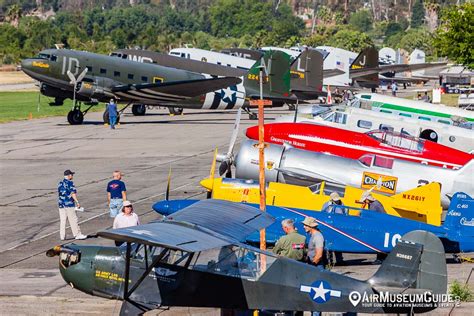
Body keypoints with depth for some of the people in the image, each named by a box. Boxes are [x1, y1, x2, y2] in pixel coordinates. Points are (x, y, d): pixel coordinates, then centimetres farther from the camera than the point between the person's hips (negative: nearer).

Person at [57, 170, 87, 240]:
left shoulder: (60, 183, 13)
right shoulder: (70, 183, -9)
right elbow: (73, 193, -16)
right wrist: (77, 202, -16)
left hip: (61, 204, 7)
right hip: (69, 204, -7)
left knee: (62, 220, 7)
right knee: (73, 220, -2)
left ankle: (62, 236, 7)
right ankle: (77, 234, 1)